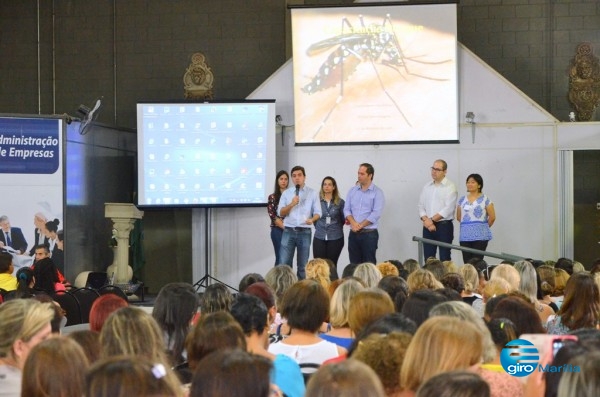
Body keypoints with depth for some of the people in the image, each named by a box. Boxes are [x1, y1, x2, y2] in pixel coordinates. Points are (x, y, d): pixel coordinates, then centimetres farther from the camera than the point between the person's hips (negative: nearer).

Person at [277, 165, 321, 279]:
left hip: (304, 232, 0)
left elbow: (318, 212, 0)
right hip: (289, 231, 0)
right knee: (283, 264, -6)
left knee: (303, 266, 6)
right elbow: (280, 212, 2)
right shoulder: (286, 193, 8)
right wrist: (291, 204, -13)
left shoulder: (313, 193, 5)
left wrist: (312, 219, -22)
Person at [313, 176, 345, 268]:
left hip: (335, 239, -1)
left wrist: (335, 228, 10)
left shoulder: (340, 202, 2)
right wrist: (319, 227, 9)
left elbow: (343, 219, 9)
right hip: (319, 238, 1)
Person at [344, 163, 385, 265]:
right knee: (354, 264, 6)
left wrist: (360, 225, -13)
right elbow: (347, 209, 6)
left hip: (369, 233, -4)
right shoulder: (352, 191, 12)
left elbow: (376, 214, -12)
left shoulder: (377, 192, -3)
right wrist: (353, 223, -12)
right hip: (353, 233, 5)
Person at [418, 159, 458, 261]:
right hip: (428, 226, 5)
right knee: (428, 258, 4)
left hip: (444, 226, -5)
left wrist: (432, 220, -13)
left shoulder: (450, 187, -4)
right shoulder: (427, 187, 13)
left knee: (445, 258, -3)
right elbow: (421, 206, 9)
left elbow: (448, 208, -13)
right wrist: (426, 220, -9)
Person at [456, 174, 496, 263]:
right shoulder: (462, 200, 11)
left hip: (480, 236, -4)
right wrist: (468, 225, 12)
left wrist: (484, 227, 11)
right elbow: (458, 217, 18)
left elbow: (492, 217, 1)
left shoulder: (485, 199, -1)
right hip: (465, 236, 4)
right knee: (467, 263, 1)